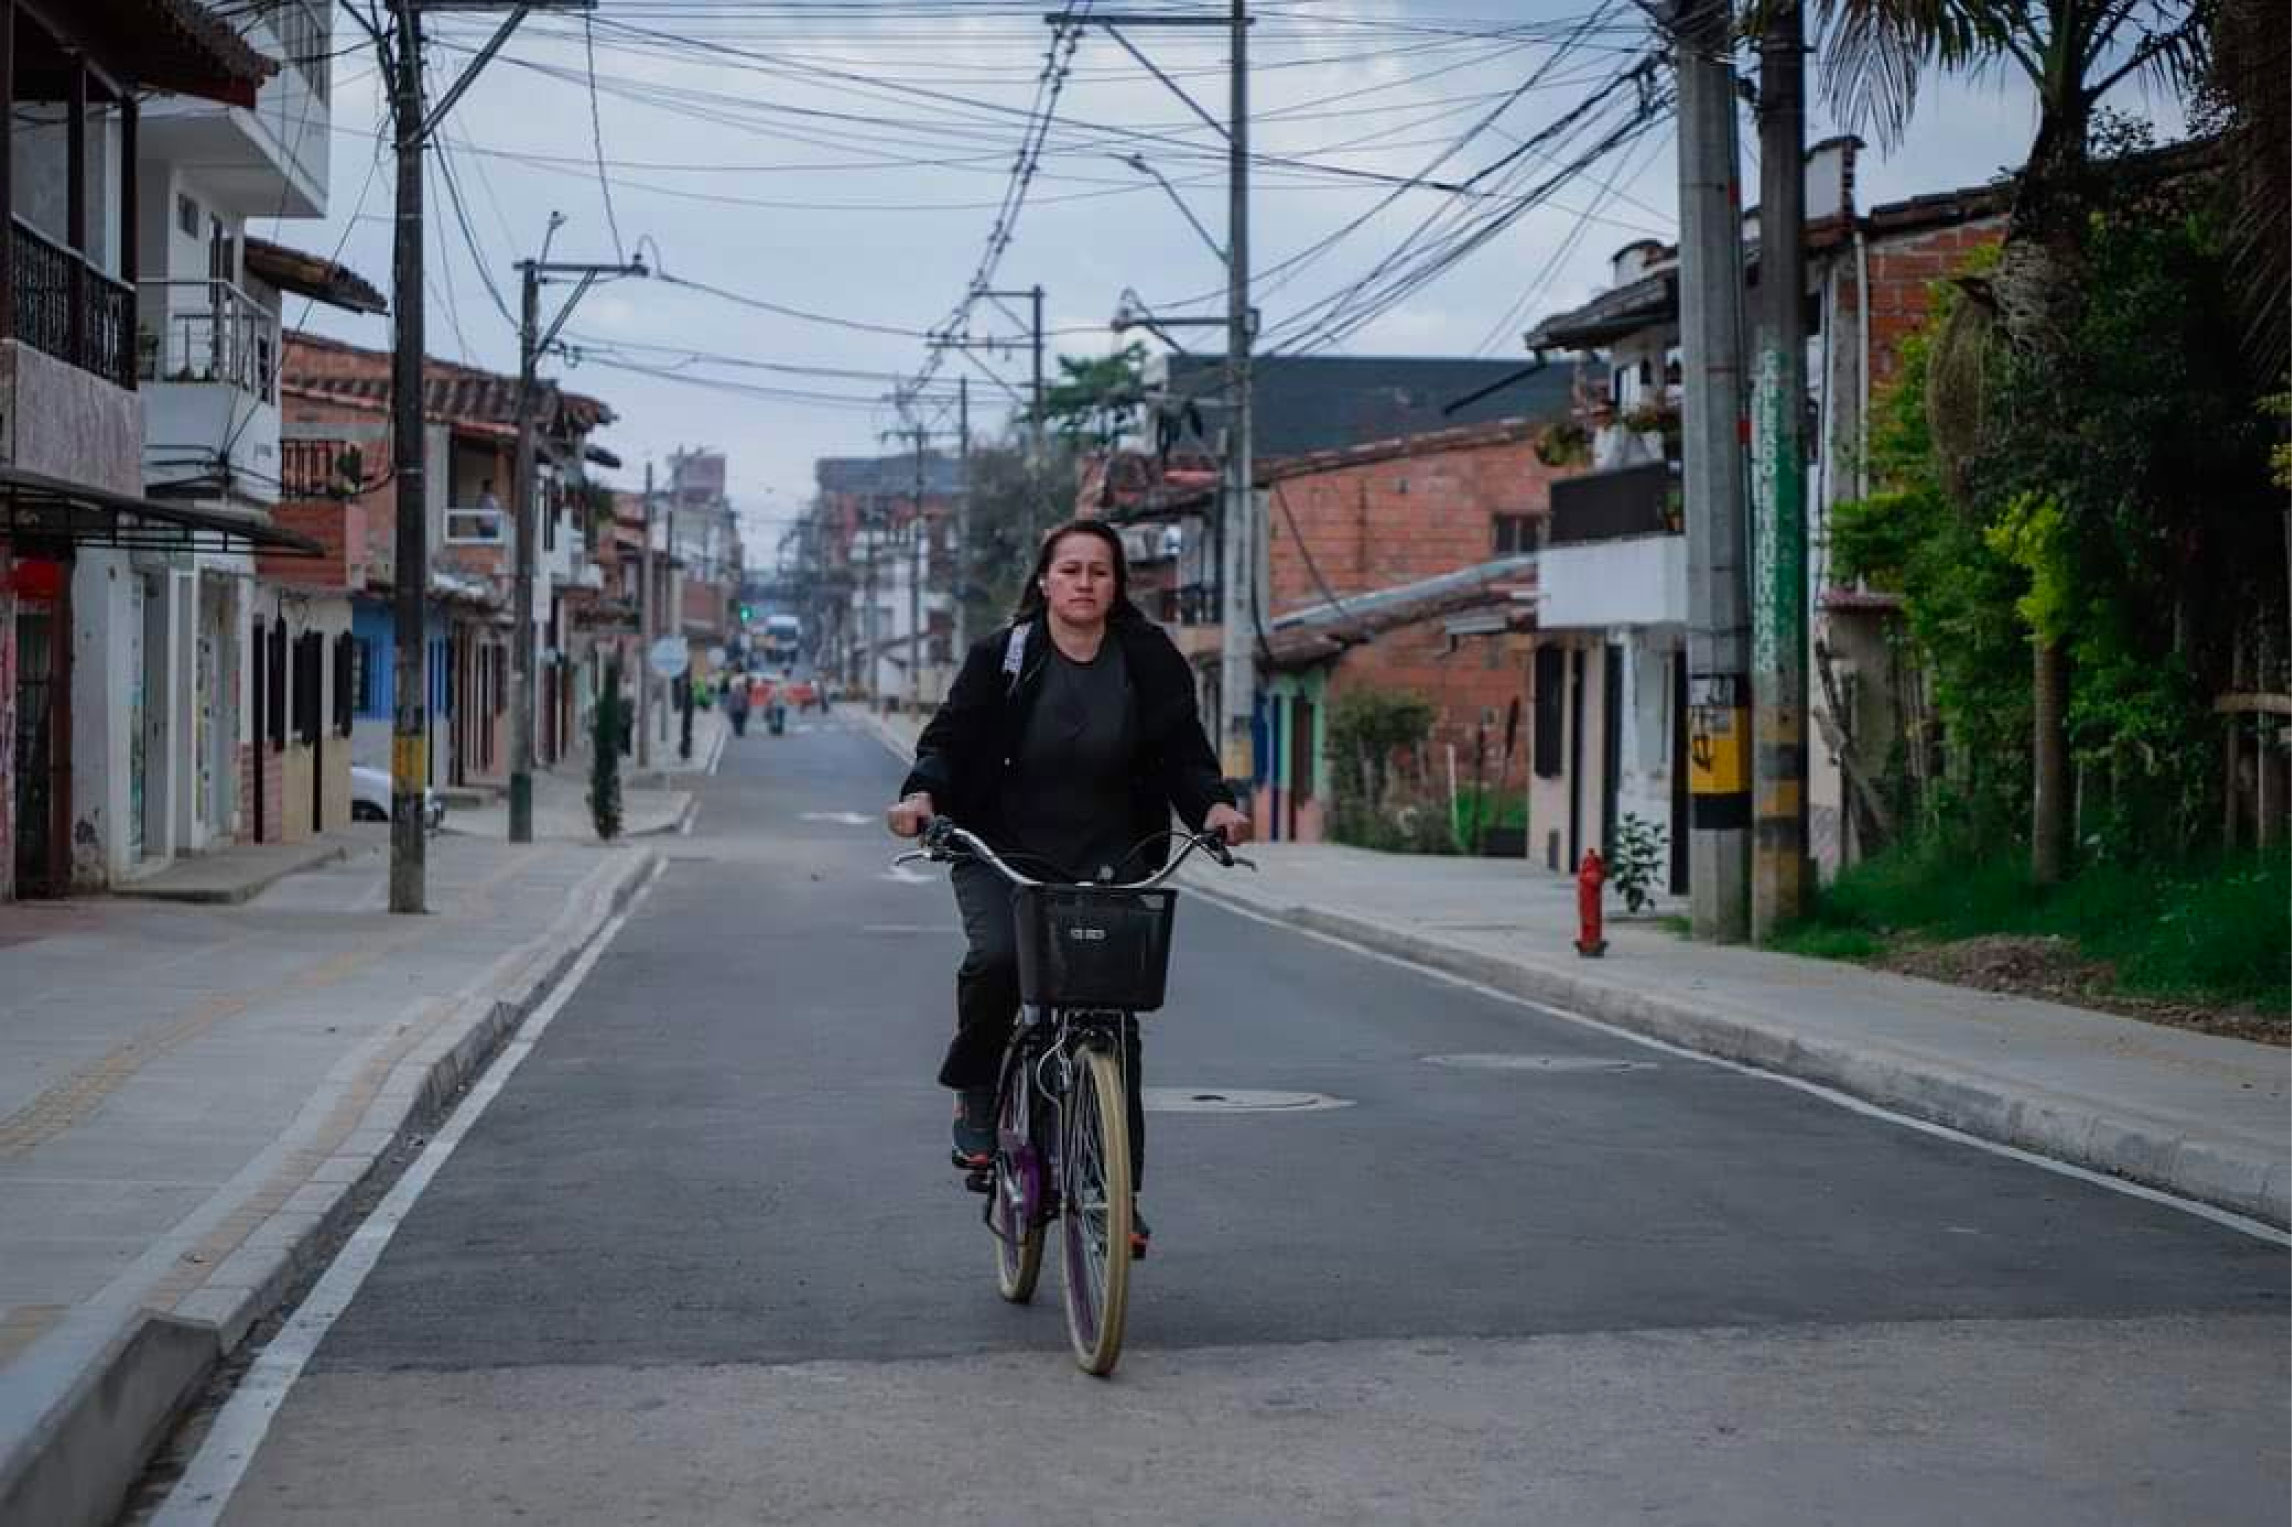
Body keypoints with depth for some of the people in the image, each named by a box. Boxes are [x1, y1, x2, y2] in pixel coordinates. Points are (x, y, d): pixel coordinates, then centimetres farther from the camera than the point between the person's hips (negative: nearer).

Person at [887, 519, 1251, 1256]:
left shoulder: (1150, 661, 0)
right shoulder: (1001, 658, -3)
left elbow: (1183, 752, -1)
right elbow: (951, 738, -4)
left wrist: (1213, 804, -21)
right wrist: (923, 793, -25)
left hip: (1109, 862, 1)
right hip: (1004, 854, -1)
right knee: (996, 957, -30)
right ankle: (976, 1093, -1)